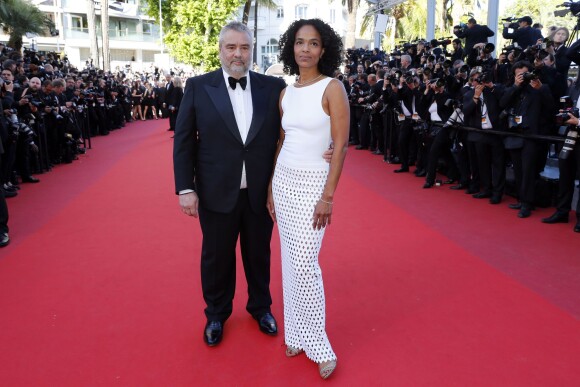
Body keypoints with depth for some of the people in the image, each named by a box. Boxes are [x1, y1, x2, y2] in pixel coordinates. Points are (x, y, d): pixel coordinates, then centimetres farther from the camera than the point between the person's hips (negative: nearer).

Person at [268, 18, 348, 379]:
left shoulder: (333, 88, -9)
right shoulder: (286, 93, 8)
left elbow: (341, 145, -13)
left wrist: (328, 196, -17)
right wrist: (272, 186, 12)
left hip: (313, 183, -6)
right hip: (284, 180, 6)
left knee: (305, 262, -8)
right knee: (290, 260, 10)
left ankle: (318, 344, 11)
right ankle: (296, 333, 25)